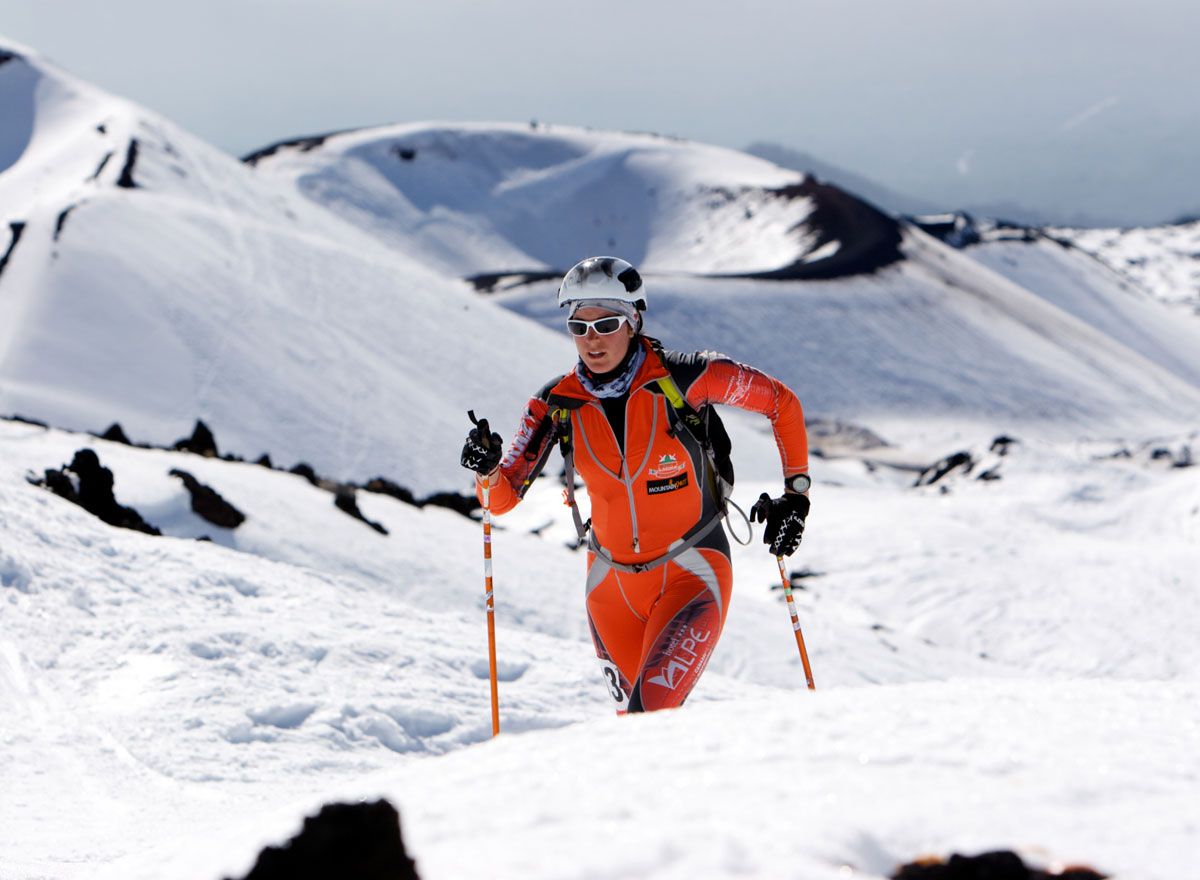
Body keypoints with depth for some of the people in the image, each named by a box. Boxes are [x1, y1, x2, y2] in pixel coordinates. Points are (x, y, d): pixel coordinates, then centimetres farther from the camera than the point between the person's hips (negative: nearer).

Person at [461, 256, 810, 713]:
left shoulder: (681, 378, -15)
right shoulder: (557, 404, -6)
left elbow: (781, 401, -2)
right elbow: (504, 496, -7)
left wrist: (795, 491, -5)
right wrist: (487, 470, -28)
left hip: (690, 575, -4)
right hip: (612, 582, 4)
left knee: (651, 713, -23)